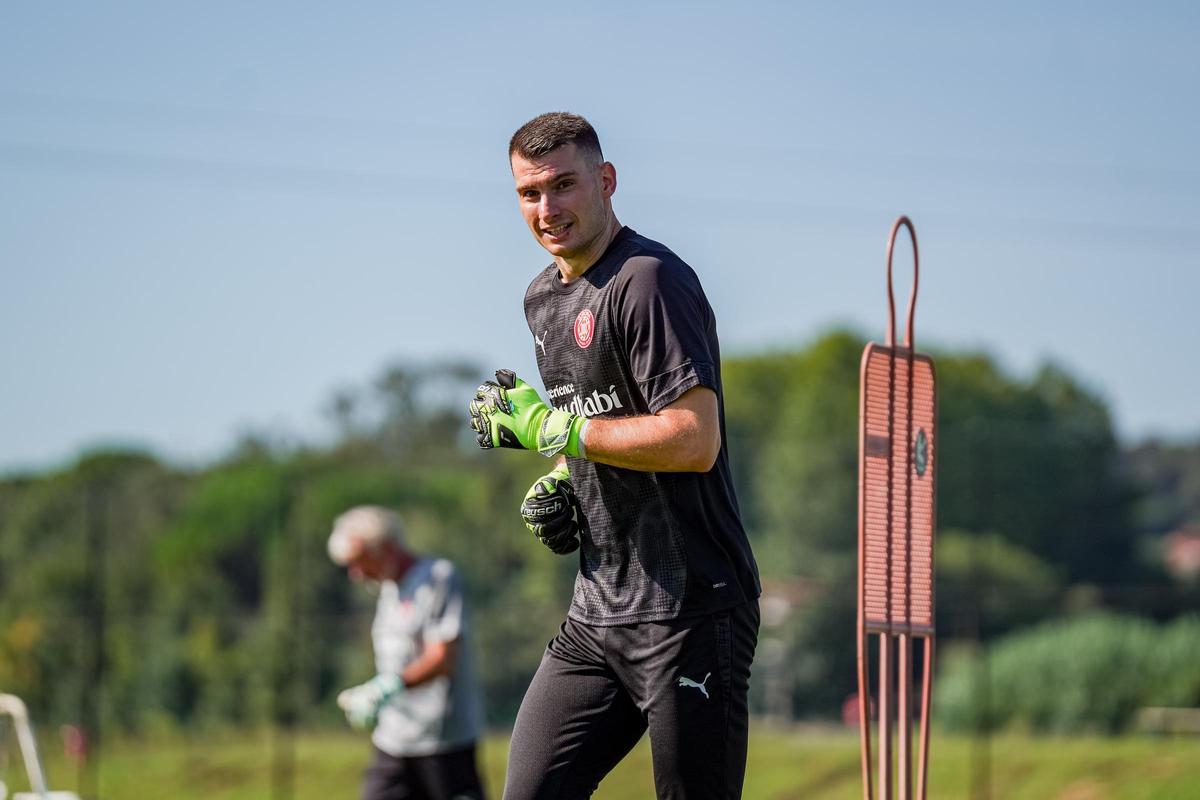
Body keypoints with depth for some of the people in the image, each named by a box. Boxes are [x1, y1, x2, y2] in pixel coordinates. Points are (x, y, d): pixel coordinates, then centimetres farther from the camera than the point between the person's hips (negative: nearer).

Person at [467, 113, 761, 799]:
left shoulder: (649, 281, -13)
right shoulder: (545, 297, 16)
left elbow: (692, 441, -22)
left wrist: (551, 426, -15)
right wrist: (558, 483, 10)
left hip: (691, 610, -8)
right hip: (596, 614, 9)